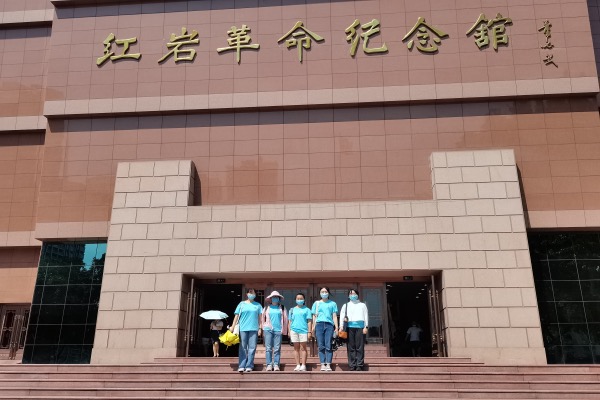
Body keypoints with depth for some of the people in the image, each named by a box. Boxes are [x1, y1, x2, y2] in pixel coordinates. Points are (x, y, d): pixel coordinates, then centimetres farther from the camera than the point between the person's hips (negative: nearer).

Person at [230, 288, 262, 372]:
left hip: (254, 329, 1)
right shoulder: (242, 304, 10)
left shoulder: (258, 305, 12)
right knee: (243, 348, 1)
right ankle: (241, 366, 4)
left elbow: (260, 317, 11)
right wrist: (233, 326, 2)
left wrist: (260, 328, 4)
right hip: (243, 328, -1)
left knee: (252, 348, -2)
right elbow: (237, 316, 7)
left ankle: (249, 366, 3)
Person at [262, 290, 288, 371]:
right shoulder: (267, 308, 11)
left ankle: (276, 365, 2)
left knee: (277, 349, -2)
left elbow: (285, 319, 9)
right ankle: (269, 365, 2)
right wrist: (263, 328, 5)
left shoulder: (282, 308, 10)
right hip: (268, 329, 0)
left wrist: (284, 330, 3)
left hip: (278, 330, 0)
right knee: (268, 348, -1)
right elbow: (263, 318, 12)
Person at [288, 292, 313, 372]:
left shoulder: (306, 309, 6)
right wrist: (289, 331, 7)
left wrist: (309, 331, -4)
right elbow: (290, 321, 15)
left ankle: (303, 365, 2)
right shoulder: (292, 310, 15)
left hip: (303, 330, -3)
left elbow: (309, 321, 2)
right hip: (294, 330, 3)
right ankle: (298, 365, 10)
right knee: (296, 348, 6)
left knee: (303, 348, -1)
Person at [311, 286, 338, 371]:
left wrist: (336, 327, 1)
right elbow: (314, 316, 14)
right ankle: (322, 364, 1)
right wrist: (313, 328, 6)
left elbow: (334, 316, 10)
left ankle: (328, 364, -6)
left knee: (328, 346, -7)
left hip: (329, 325, -1)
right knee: (321, 346, -2)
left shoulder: (332, 303, 13)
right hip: (319, 324, 1)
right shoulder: (316, 303, 16)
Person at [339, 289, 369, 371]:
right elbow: (342, 316, 12)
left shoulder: (362, 305, 20)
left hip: (360, 327, -1)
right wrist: (341, 326, -2)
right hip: (350, 327, 1)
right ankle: (352, 366, -1)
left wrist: (366, 327, -1)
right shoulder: (346, 305, 22)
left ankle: (360, 365, -4)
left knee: (360, 347, -6)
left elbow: (366, 316, 11)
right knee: (351, 347, -3)